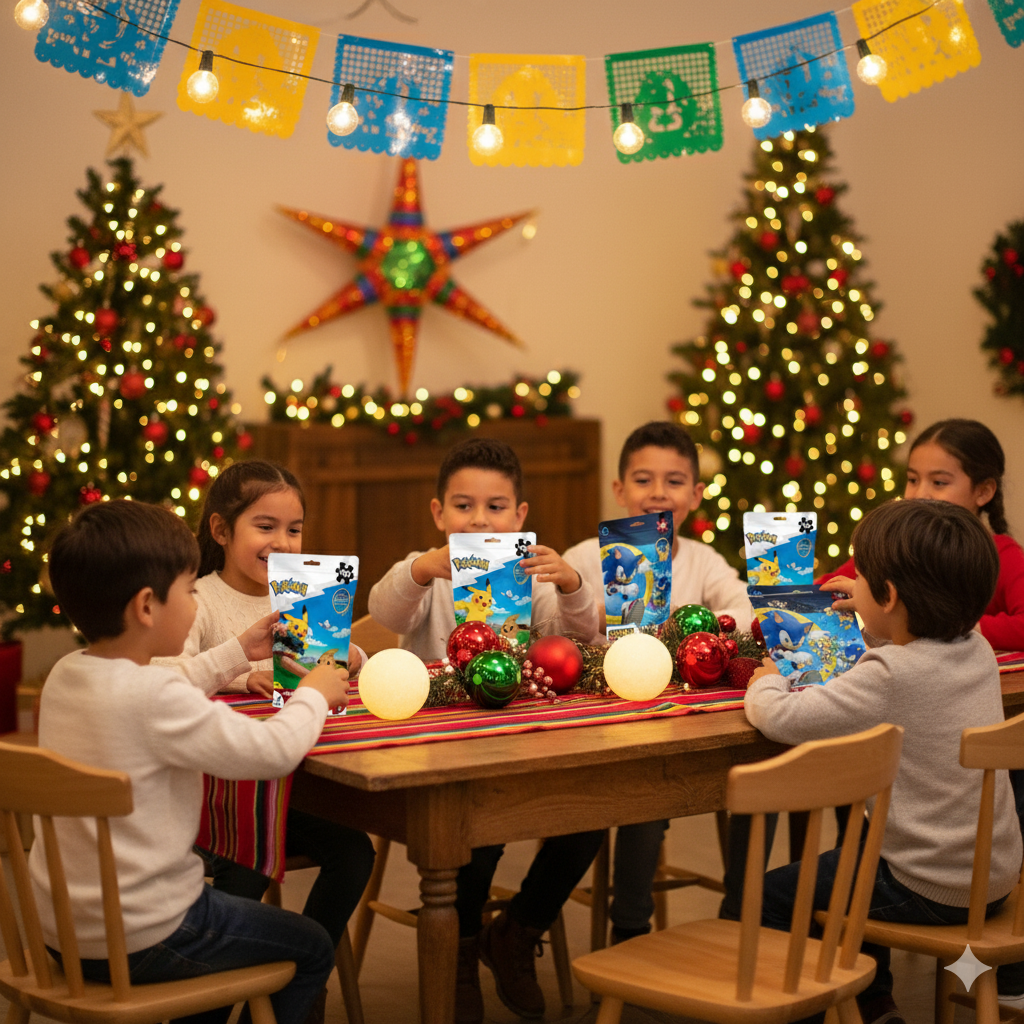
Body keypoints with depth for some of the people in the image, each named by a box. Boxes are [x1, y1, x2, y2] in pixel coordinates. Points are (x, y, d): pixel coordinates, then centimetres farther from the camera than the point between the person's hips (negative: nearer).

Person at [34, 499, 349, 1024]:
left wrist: (237, 655, 25)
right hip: (135, 941, -9)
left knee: (227, 906, 33)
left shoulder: (64, 675, 0)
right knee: (312, 949, 10)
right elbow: (274, 750, -24)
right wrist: (313, 694, -5)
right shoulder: (153, 699, -26)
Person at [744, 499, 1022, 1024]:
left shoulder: (890, 676, -26)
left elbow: (782, 718, -26)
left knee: (772, 896, 6)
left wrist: (765, 683, -5)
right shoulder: (977, 650, -1)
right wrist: (872, 612, 29)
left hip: (930, 890, -8)